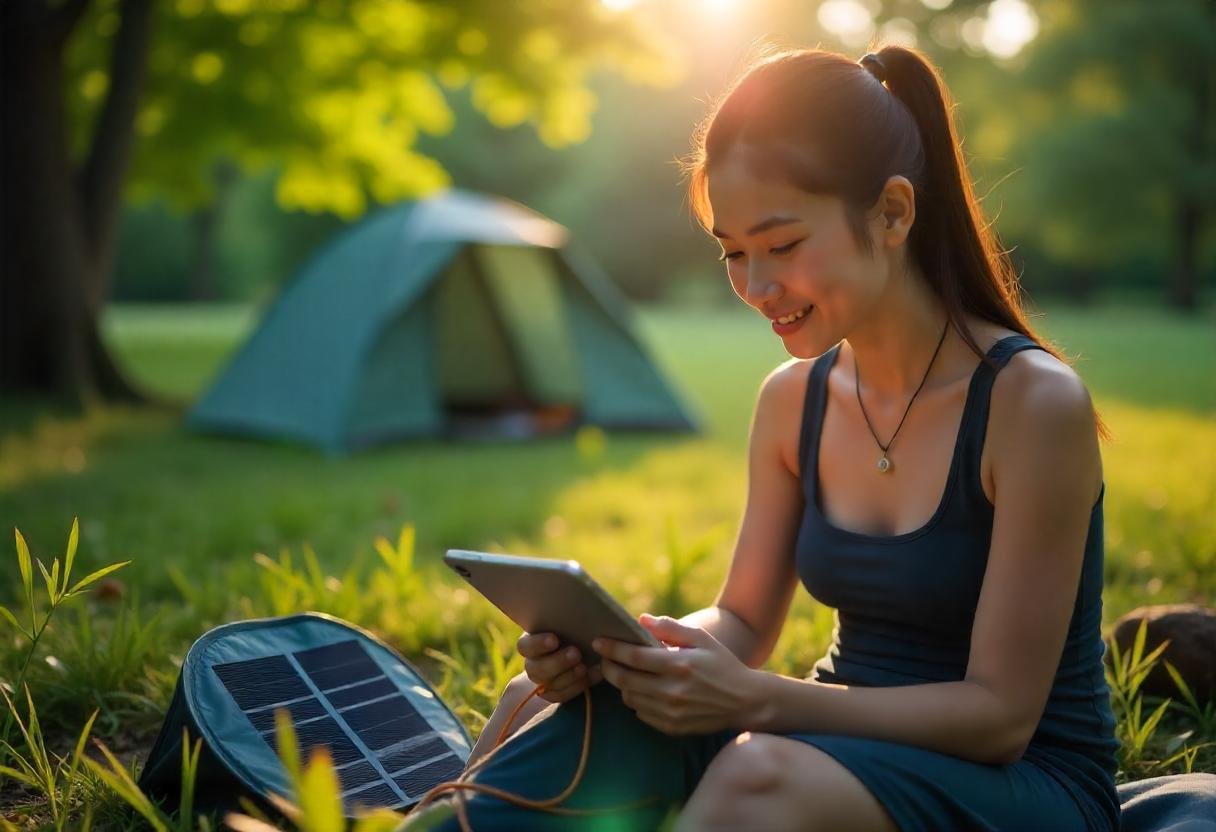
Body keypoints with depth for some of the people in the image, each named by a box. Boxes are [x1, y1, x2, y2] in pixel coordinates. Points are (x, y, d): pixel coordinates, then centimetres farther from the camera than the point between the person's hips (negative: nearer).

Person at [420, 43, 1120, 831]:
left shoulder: (1033, 402, -19)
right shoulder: (792, 398, 0)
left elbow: (1001, 714, -18)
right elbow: (744, 622, 6)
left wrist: (754, 698, -30)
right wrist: (617, 647, -16)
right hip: (850, 737, 5)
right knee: (544, 702, -20)